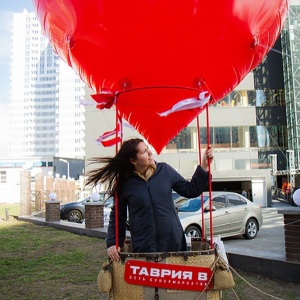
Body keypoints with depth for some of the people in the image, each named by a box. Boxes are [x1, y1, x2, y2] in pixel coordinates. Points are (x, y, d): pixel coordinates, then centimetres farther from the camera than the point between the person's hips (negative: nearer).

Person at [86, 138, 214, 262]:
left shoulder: (165, 170, 0)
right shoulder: (125, 183, -6)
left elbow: (190, 190, 5)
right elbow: (117, 216, 3)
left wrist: (203, 167, -4)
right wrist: (113, 243, -5)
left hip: (173, 243, 2)